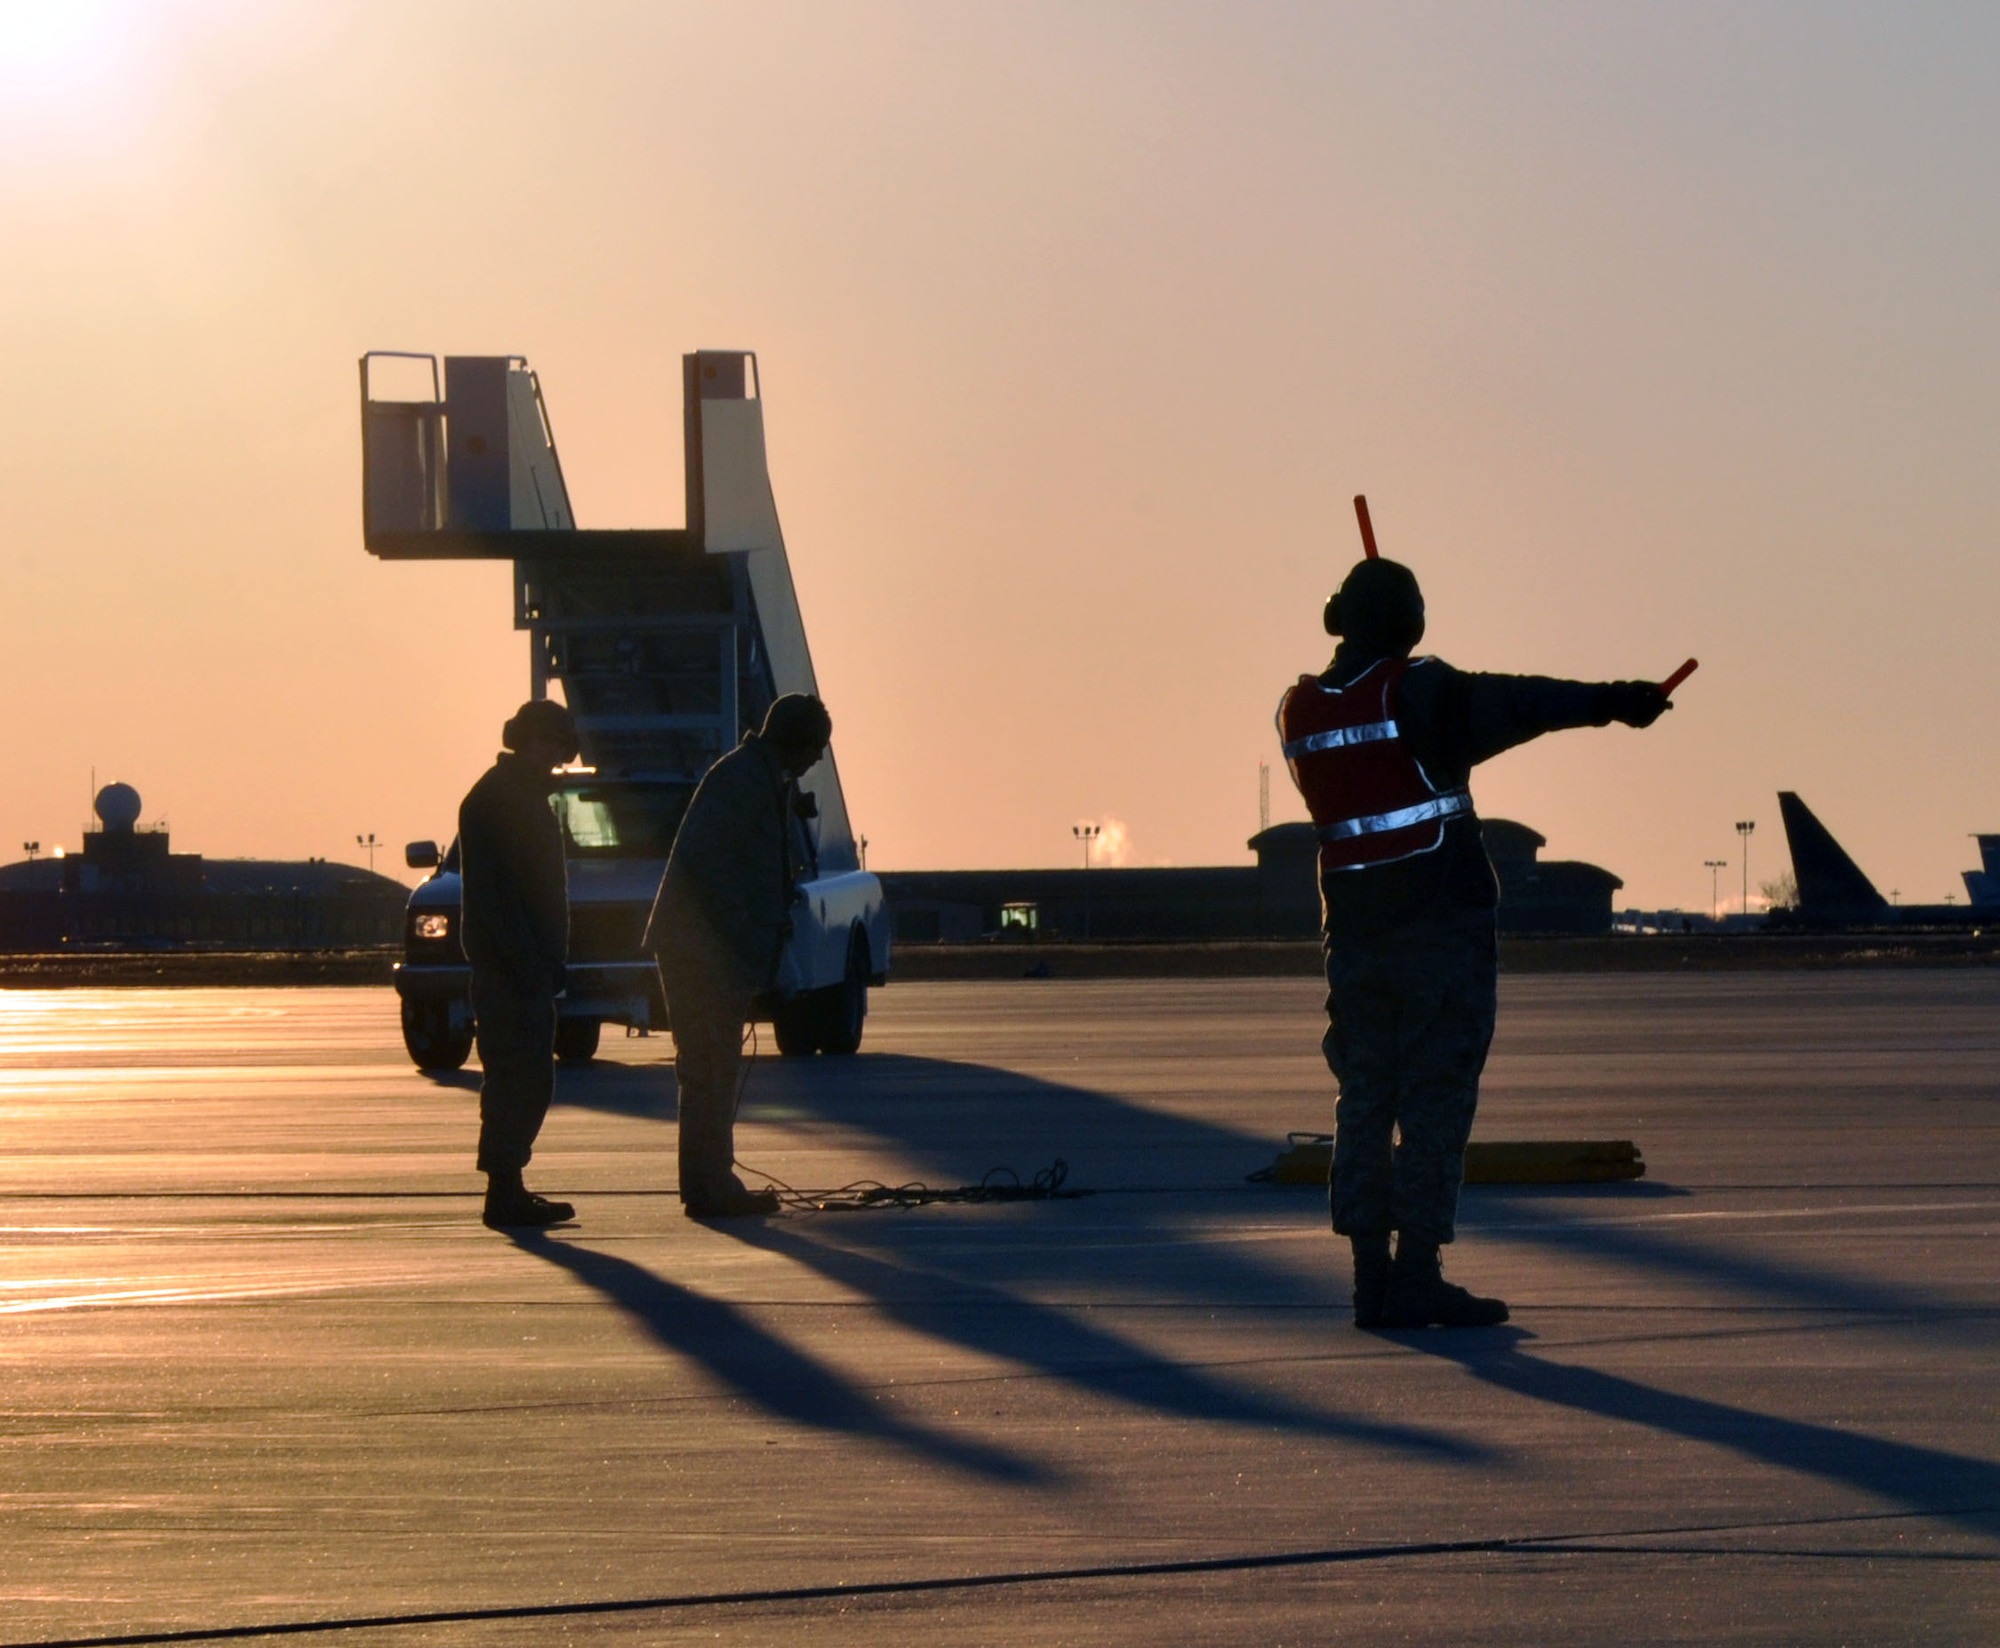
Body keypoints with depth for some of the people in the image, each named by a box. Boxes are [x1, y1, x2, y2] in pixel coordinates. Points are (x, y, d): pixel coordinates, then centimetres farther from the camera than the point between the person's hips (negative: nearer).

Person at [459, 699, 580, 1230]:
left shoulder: (528, 797, 20)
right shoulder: (493, 801, -11)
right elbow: (491, 892, -19)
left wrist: (549, 961, 17)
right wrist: (527, 961, -23)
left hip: (528, 964, 10)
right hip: (508, 967, -10)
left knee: (524, 1081, 10)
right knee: (523, 1080, -11)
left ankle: (508, 1189, 13)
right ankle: (506, 1194, -11)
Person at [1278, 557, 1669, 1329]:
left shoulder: (1301, 709, 8)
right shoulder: (1416, 692, -10)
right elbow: (1511, 705, -23)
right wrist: (1608, 702, -30)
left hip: (1354, 931, 6)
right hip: (1441, 926, -6)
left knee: (1365, 1096, 9)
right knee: (1436, 1098, -4)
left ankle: (1371, 1278, 6)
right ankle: (1417, 1275, -7)